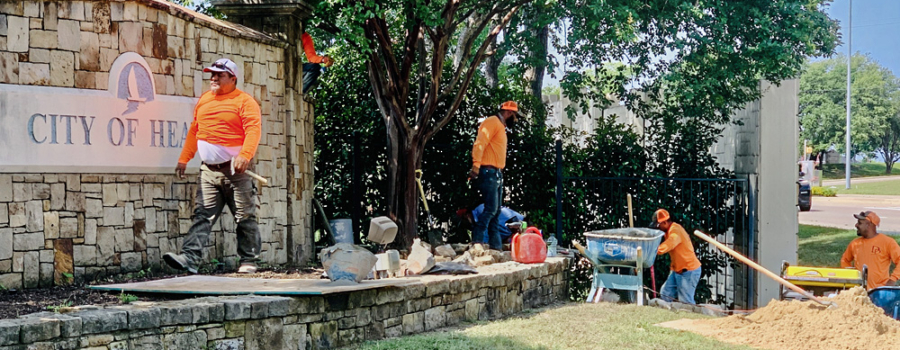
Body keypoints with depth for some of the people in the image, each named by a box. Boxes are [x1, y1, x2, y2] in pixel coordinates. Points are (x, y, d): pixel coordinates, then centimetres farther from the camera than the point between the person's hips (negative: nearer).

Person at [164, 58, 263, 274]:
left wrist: (244, 156, -28)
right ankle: (189, 258, -14)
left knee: (245, 217, 2)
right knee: (202, 216, -4)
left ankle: (248, 261, 11)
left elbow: (253, 130, -14)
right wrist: (184, 159, 18)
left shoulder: (244, 101, -3)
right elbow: (194, 131, 22)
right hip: (209, 170, 5)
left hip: (235, 170, -5)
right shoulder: (204, 100, 17)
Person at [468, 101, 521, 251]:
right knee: (490, 209, -14)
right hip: (488, 172, -11)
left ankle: (496, 245, 10)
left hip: (497, 174, 11)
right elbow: (479, 144, -20)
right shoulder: (492, 122, -9)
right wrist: (476, 165, -31)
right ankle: (477, 241, -14)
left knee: (496, 211, 9)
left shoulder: (500, 126, 22)